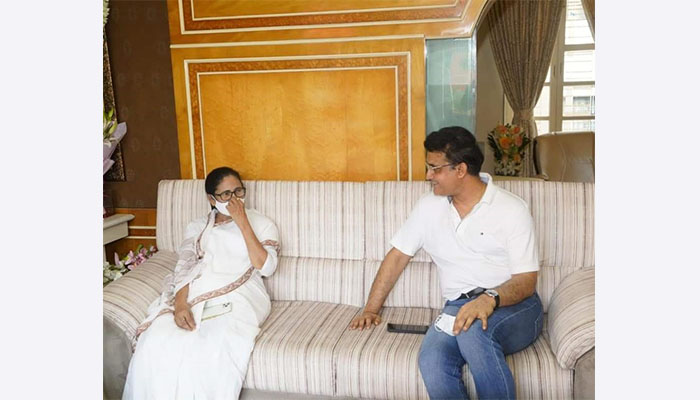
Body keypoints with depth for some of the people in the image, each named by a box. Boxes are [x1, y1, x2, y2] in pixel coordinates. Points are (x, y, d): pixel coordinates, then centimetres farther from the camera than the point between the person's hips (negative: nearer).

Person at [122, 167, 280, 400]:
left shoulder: (261, 224, 15)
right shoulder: (197, 227, 21)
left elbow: (266, 267, -1)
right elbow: (184, 267, 5)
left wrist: (242, 223, -4)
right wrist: (180, 303, -15)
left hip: (239, 297, -2)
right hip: (195, 295, 3)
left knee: (215, 352, -35)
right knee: (155, 345, -28)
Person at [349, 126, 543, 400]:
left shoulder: (512, 209, -3)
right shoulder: (429, 206, 11)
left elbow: (526, 280, -7)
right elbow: (398, 255, 16)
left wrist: (490, 299, -28)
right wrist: (371, 309, 11)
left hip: (513, 306, -3)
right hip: (458, 306, 3)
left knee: (473, 328, -38)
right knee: (431, 362, -30)